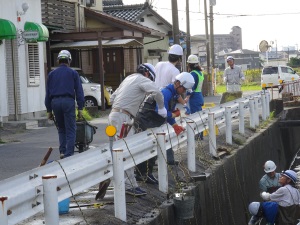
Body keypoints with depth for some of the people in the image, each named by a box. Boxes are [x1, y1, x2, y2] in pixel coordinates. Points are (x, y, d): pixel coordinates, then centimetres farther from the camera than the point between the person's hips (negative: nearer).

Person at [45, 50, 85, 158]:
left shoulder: (52, 74, 14)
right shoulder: (73, 73, 5)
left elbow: (48, 93, 14)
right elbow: (79, 91, 1)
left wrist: (49, 110, 16)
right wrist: (80, 108, 2)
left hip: (55, 102, 3)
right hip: (68, 101, -3)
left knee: (61, 129, 18)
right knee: (71, 129, 0)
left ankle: (62, 151, 9)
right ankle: (69, 154, -7)